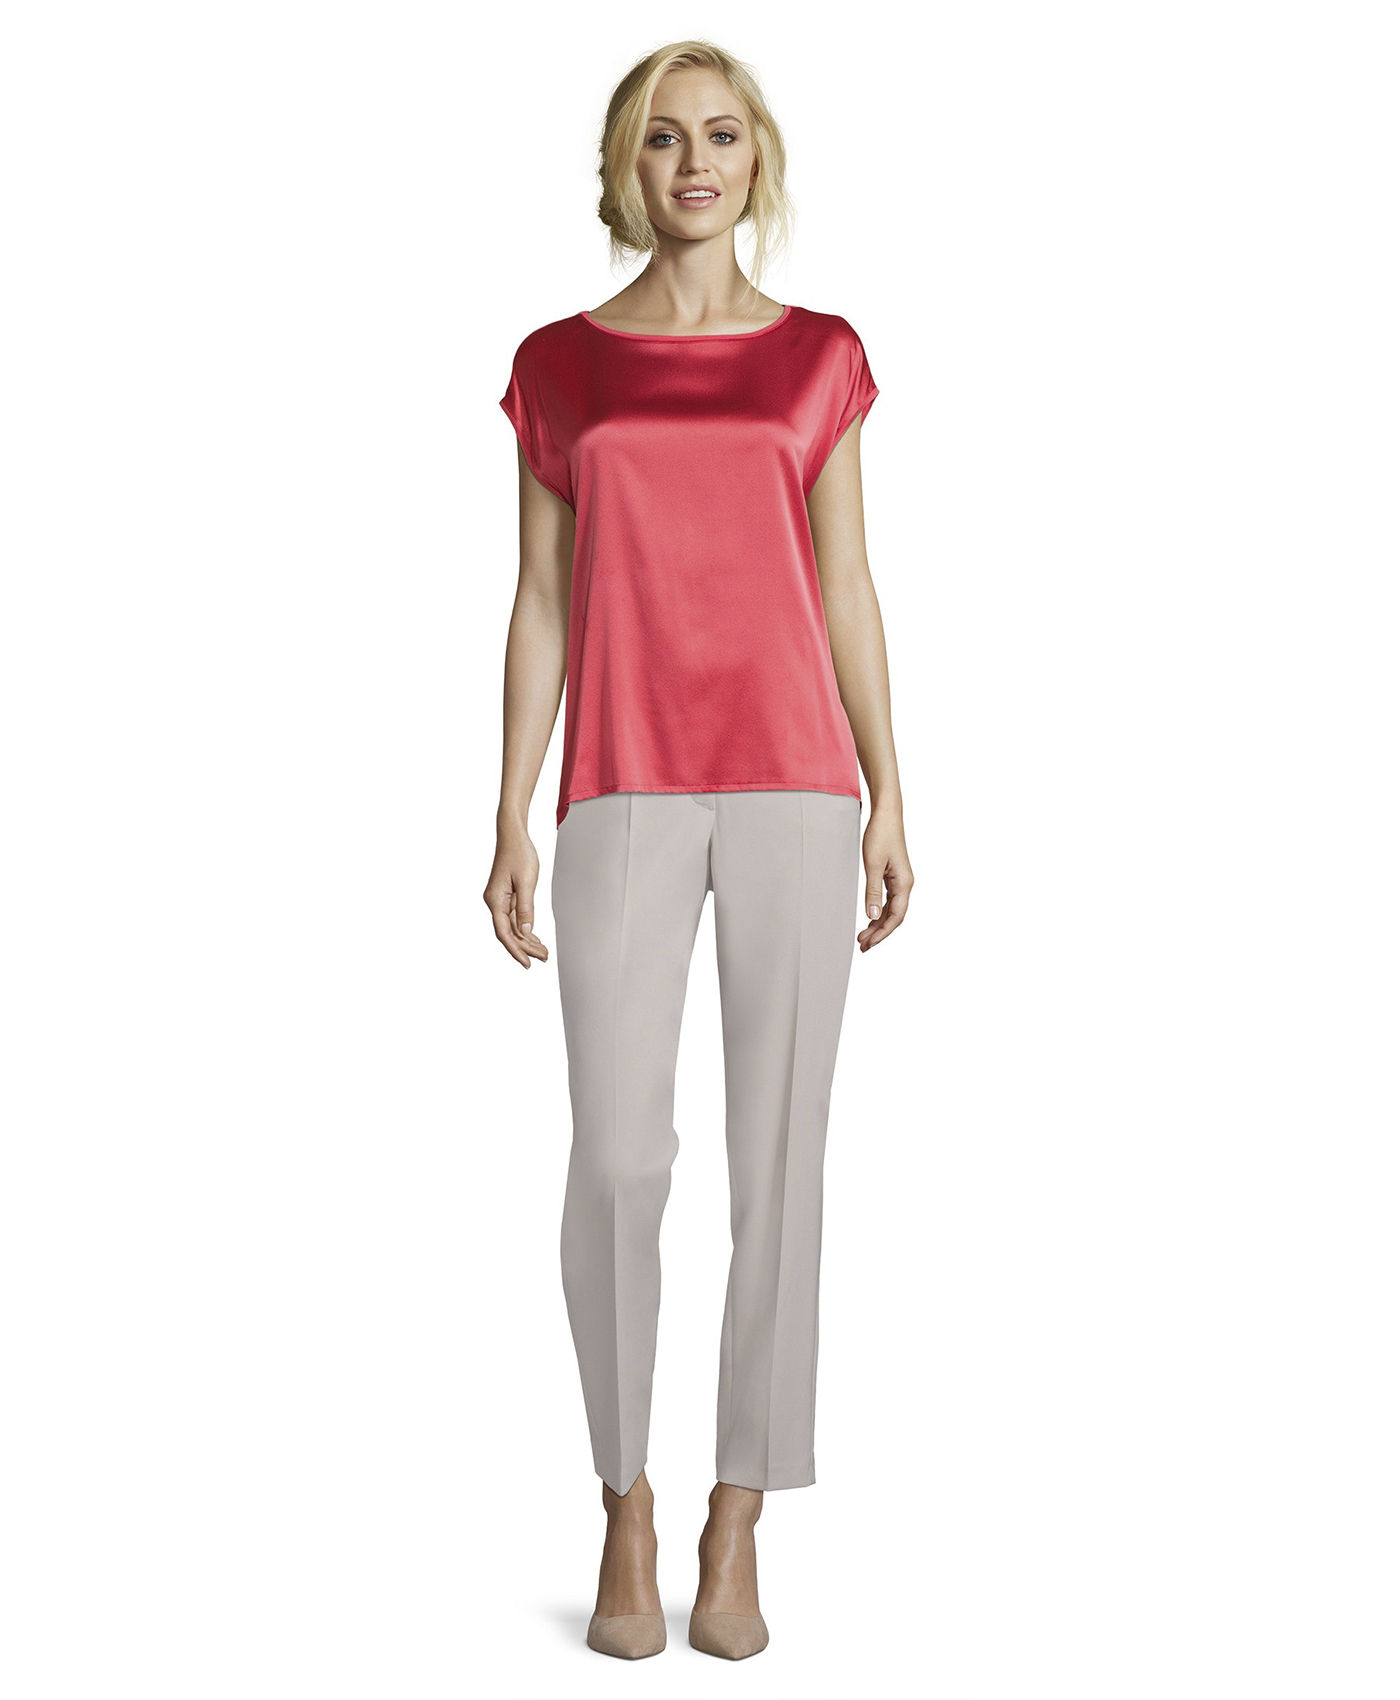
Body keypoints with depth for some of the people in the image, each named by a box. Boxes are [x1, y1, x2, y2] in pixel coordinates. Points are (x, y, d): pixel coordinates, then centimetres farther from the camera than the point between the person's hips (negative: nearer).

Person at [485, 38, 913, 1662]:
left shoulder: (820, 357, 10)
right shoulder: (557, 364, 10)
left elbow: (847, 591, 9)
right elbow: (540, 605, 8)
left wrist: (889, 803, 2)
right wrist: (511, 824, 1)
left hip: (795, 783, 0)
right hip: (628, 795, 0)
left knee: (778, 1159, -1)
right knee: (618, 1159, -11)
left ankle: (735, 1531, 12)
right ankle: (625, 1503, 11)